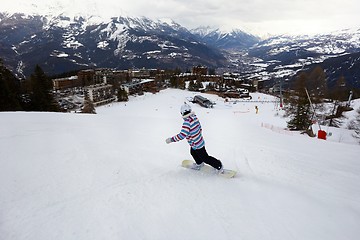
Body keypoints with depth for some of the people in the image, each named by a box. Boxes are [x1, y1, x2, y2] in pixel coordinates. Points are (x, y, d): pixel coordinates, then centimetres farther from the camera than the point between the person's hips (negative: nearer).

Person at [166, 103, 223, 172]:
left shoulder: (187, 122, -31)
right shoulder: (195, 118, -5)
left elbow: (182, 135, -37)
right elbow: (200, 128, 8)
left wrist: (171, 139, -29)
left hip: (197, 145, -9)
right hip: (200, 142, 9)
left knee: (205, 158, 8)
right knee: (193, 152, 31)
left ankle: (219, 166, 19)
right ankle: (199, 163, 52)